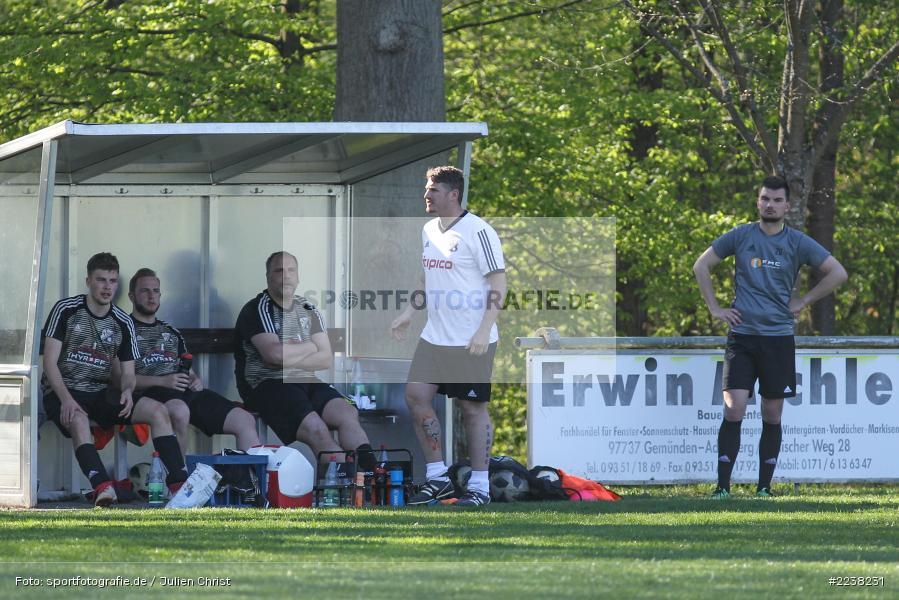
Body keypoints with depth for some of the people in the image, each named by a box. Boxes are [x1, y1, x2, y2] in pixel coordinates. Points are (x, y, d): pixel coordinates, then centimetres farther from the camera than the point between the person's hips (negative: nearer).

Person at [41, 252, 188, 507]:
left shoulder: (122, 323, 9)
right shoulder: (66, 310, -3)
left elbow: (127, 373, 9)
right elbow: (50, 362, -9)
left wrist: (127, 390, -17)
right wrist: (66, 399, -24)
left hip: (101, 392, 5)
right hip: (62, 390, -5)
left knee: (158, 411, -15)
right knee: (78, 420, -39)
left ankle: (179, 483, -19)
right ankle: (102, 486, -57)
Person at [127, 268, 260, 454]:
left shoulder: (171, 332, 30)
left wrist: (196, 380, 5)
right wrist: (162, 381, -15)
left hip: (187, 390, 7)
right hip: (150, 392, -7)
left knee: (245, 421, -10)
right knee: (179, 411, -43)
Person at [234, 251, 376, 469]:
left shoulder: (308, 310, 17)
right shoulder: (256, 310, -1)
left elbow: (326, 359, 8)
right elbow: (275, 353, -17)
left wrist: (288, 358, -8)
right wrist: (310, 347, 0)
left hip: (306, 383, 6)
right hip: (267, 385, -6)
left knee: (347, 413, -22)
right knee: (315, 427, -29)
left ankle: (370, 474, -37)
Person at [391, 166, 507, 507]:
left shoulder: (478, 232, -12)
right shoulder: (429, 230, 13)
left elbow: (498, 283, -14)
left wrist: (484, 330, -20)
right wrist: (409, 313, 16)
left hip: (471, 341, -8)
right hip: (435, 336, 8)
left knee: (473, 408, -2)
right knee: (415, 396, 0)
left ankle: (479, 487, 6)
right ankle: (437, 477, 10)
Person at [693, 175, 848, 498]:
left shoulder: (797, 242, 3)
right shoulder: (741, 236, 5)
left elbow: (838, 273, 6)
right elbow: (701, 266, 13)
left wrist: (804, 301, 3)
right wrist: (714, 308, 6)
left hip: (779, 338, 1)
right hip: (742, 335, -1)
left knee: (772, 417, 3)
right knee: (733, 411, -10)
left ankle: (764, 486, 11)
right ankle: (722, 486, -7)